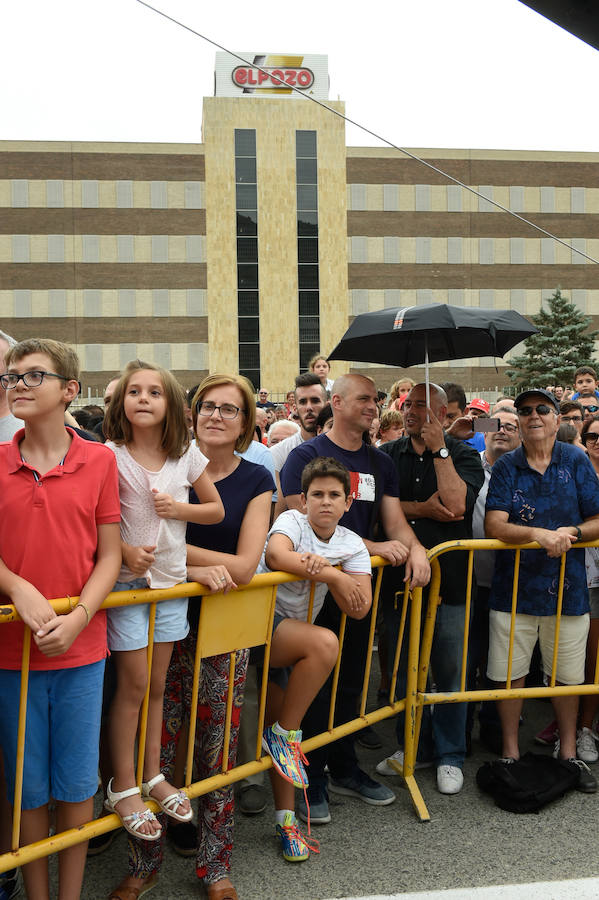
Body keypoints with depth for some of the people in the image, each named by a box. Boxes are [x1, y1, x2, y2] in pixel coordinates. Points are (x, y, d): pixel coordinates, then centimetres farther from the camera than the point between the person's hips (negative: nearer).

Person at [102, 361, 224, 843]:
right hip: (126, 581, -3)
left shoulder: (186, 455, 1)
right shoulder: (109, 456, -9)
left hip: (171, 578, 4)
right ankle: (123, 787, 17)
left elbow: (217, 509, 8)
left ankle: (153, 775, 28)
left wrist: (179, 508, -9)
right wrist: (124, 550, -21)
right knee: (134, 684, 1)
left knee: (157, 683, 13)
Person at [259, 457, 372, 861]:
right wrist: (335, 576, -25)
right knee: (325, 643, -30)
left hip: (289, 638, 6)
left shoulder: (352, 545, 5)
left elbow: (360, 607, -8)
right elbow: (276, 555, -31)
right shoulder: (292, 520, -7)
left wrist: (324, 566, -22)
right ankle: (285, 734, -14)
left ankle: (286, 819, 25)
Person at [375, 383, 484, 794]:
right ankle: (411, 747, 32)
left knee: (450, 671, 6)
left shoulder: (463, 455, -1)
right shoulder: (388, 455, 7)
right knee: (405, 668, 14)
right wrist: (422, 508, -15)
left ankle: (449, 756, 23)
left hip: (449, 579, -3)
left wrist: (438, 448, -15)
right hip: (400, 576, 3)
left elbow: (455, 504, -18)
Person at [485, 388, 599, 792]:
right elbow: (494, 525, -10)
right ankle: (511, 752, 25)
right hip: (514, 586, 0)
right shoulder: (506, 467, 0)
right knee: (510, 674, 7)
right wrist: (538, 533, -25)